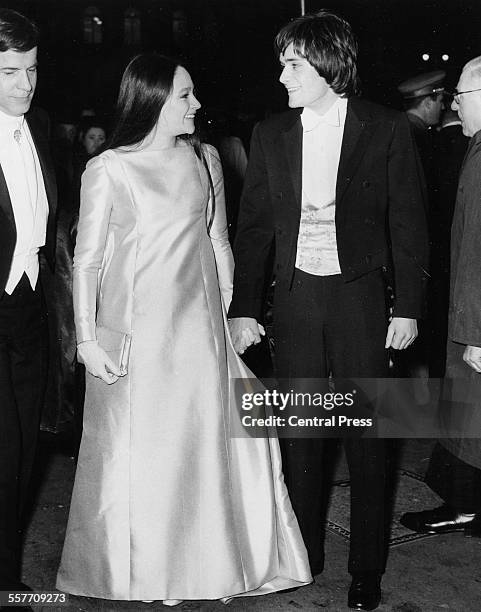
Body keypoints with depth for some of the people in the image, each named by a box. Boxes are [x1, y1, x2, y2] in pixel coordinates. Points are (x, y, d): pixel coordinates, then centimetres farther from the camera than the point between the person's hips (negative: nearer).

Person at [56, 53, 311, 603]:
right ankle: (146, 567, 24)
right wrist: (86, 339, -8)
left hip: (197, 326, 4)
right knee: (138, 449, 5)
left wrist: (230, 313, 7)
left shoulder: (204, 159, 7)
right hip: (133, 331, -3)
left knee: (202, 440, 9)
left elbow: (219, 242, 12)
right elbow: (86, 261, -3)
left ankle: (207, 564, 27)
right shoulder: (107, 170, -5)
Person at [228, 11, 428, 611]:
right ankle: (303, 554, 27)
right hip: (294, 297, 3)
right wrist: (243, 308, 2)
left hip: (359, 294, -2)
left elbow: (407, 222, -1)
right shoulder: (270, 134, 5)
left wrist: (407, 308, -4)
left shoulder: (386, 128, -3)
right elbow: (253, 225, 7)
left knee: (365, 435, 5)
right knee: (298, 432, 10)